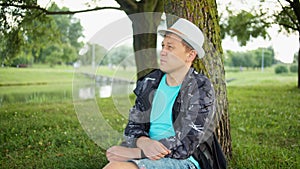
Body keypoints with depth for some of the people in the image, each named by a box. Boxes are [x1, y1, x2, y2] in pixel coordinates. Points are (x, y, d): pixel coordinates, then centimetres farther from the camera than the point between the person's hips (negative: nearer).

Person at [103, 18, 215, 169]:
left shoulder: (201, 89, -8)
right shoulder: (149, 83, 8)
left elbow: (185, 146, -14)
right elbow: (133, 126, 11)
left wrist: (133, 152, -16)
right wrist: (144, 143, -14)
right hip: (146, 155, 5)